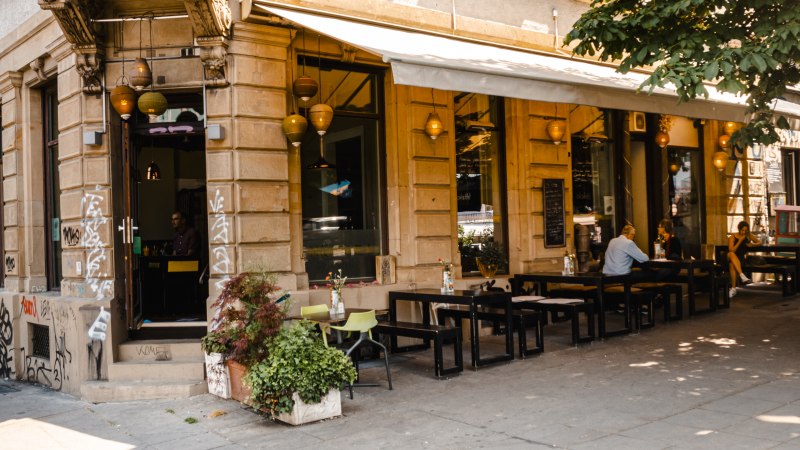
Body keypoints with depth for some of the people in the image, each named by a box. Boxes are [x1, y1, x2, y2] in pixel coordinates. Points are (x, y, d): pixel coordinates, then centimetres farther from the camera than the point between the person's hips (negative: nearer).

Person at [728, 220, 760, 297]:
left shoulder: (748, 236, 8)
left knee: (732, 264, -37)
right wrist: (740, 241, -15)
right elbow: (731, 250, -13)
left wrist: (752, 244, -6)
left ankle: (733, 288, -41)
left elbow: (759, 242, 16)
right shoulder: (732, 237, -1)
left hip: (741, 259, 1)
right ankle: (742, 276, -56)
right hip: (731, 259, -1)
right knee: (731, 254, -40)